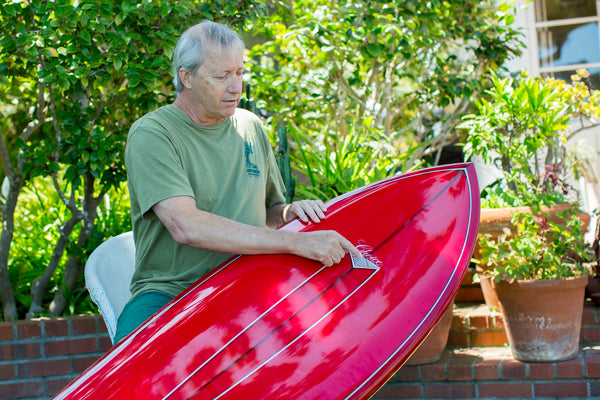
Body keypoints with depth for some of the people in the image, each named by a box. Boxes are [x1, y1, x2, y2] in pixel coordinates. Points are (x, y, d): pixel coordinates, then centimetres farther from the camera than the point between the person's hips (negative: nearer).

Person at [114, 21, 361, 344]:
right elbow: (186, 226, -23)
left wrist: (288, 213, 0)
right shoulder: (151, 134, -8)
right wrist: (296, 242, -25)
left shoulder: (251, 127, 14)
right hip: (167, 293, -5)